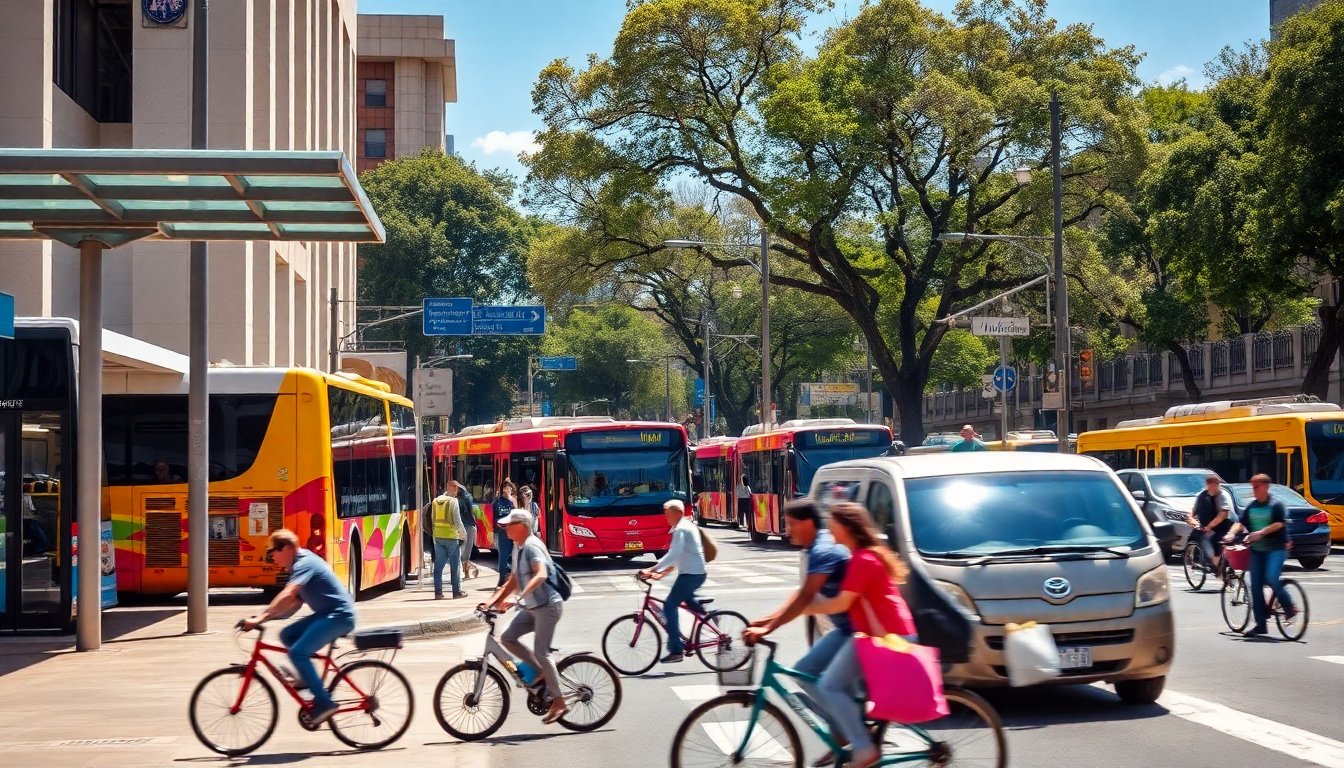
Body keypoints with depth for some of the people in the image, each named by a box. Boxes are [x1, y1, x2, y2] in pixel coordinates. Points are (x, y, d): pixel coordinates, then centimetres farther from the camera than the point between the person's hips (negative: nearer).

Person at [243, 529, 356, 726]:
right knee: (287, 635, 9)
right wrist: (266, 615, 5)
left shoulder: (304, 564, -15)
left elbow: (288, 596, -30)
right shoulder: (300, 564, 16)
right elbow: (295, 603, 17)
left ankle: (324, 702, -13)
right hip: (327, 614, 10)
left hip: (339, 616, -10)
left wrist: (260, 618, -34)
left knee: (298, 653, -18)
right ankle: (309, 679, 14)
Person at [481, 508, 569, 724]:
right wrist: (493, 601, 9)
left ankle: (560, 703, -3)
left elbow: (541, 575, -34)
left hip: (547, 606, -9)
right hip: (532, 607, 9)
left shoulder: (532, 546, -18)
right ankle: (542, 672, 13)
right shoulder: (518, 547, 12)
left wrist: (521, 596, -44)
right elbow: (514, 581, 17)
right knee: (508, 638, 3)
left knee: (540, 653, -10)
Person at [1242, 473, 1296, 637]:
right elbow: (1242, 523, 12)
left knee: (1271, 578, -25)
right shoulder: (1251, 506, 12)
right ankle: (1260, 624, 6)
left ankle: (1289, 605, 0)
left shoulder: (1276, 504, -4)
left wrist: (1261, 532, -24)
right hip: (1257, 550, 6)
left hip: (1276, 548, -6)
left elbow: (1279, 524, -15)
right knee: (1256, 586, 0)